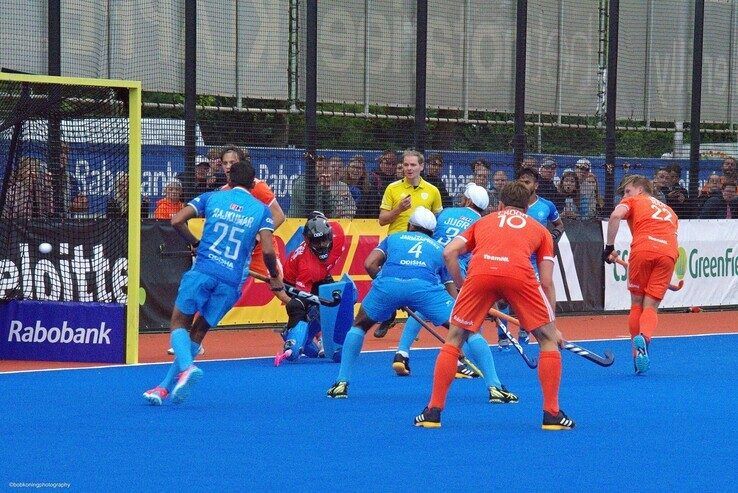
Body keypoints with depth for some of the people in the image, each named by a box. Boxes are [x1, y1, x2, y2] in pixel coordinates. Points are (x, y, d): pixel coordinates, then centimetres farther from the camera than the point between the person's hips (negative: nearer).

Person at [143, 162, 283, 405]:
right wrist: (274, 278, 13)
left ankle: (186, 367, -24)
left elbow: (177, 220, -1)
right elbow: (268, 251, -4)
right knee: (198, 332, 12)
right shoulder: (261, 210, 8)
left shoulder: (212, 198, 10)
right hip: (231, 282, 1)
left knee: (179, 324, 8)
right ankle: (166, 387, 5)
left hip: (202, 271, -1)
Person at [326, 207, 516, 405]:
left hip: (388, 282, 1)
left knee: (359, 326, 29)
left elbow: (370, 264, 19)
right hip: (426, 285, -1)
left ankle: (341, 383, 22)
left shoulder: (393, 238, 36)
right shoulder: (440, 249, 36)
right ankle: (495, 388, 1)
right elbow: (452, 293, 32)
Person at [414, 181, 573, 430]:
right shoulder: (539, 230, 32)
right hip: (520, 274, -1)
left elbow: (449, 252, 19)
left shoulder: (484, 221, 35)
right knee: (548, 339, 18)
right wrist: (553, 325, 31)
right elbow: (546, 283, 25)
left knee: (455, 339, 19)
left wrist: (462, 287, 28)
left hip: (479, 272, 1)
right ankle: (552, 414, 13)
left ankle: (433, 412, 15)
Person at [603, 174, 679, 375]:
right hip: (668, 253, 3)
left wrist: (609, 247, 2)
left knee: (637, 304, 12)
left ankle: (637, 352, 3)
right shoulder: (669, 211, 34)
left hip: (642, 249, -3)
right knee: (651, 307, 4)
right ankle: (644, 337, -27)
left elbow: (616, 216, -1)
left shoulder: (633, 201, 20)